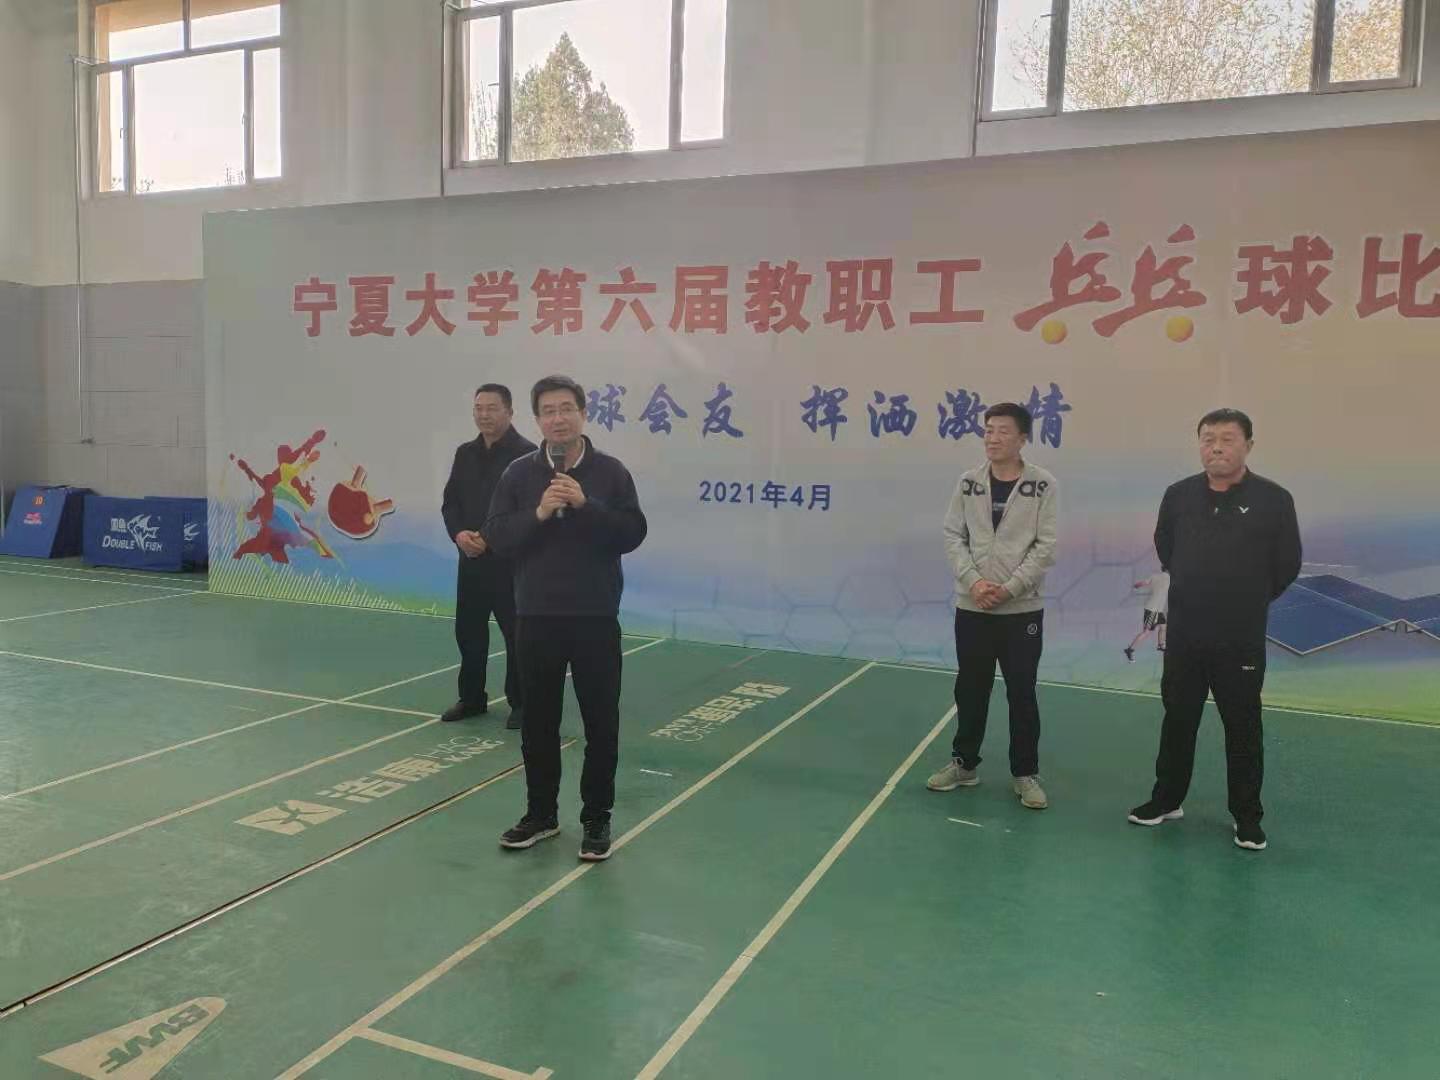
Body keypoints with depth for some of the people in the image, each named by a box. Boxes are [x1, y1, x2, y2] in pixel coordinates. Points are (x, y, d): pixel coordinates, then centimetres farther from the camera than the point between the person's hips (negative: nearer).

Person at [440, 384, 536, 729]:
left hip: (511, 561, -6)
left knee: (516, 635, 2)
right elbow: (450, 502, 12)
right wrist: (459, 534, -7)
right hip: (471, 559, 6)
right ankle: (471, 698, 27)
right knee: (468, 631, 12)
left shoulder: (526, 454, -9)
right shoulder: (465, 453, 11)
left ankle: (521, 703, 16)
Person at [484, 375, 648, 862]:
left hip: (596, 617, -1)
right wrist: (538, 514, -18)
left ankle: (597, 819, 19)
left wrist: (585, 505, -20)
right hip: (537, 616, 2)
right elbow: (496, 536, -2)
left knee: (601, 722, 5)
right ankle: (541, 814, 27)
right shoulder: (519, 473, 3)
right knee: (538, 721, 11)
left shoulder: (610, 471, -2)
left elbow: (633, 534, -8)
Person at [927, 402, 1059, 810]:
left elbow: (1045, 547, -10)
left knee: (1022, 693, 6)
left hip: (1022, 609, -2)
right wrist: (973, 581, -13)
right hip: (971, 607, 3)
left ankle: (1026, 773, 21)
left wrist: (1009, 588, -16)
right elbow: (953, 536, 1)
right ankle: (964, 763, 28)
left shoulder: (1043, 486, -6)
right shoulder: (969, 482, 2)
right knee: (970, 689, 13)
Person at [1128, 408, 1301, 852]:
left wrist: (1250, 601, 10)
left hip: (1241, 641, -3)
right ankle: (1166, 799, 29)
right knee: (1177, 721, 14)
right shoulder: (1178, 495, 0)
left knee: (1243, 729, 7)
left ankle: (1247, 816, 21)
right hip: (1184, 635, 3)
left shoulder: (1273, 499, -9)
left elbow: (1287, 565, 0)